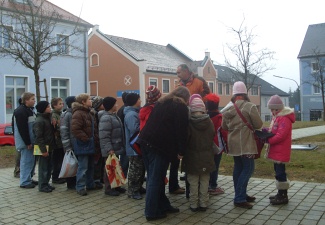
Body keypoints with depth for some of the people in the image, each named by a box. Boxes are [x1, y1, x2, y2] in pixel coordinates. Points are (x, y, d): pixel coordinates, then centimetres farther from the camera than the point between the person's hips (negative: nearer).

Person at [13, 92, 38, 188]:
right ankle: (25, 182, 2)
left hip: (30, 140, 10)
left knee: (31, 160, 14)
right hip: (25, 141, -10)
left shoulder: (29, 110, 15)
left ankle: (28, 179, 24)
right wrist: (27, 143, -21)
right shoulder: (20, 111, -17)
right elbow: (22, 129, -22)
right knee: (27, 160, -5)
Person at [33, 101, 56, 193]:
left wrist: (52, 145, 13)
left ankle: (46, 183, 25)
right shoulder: (39, 121, -16)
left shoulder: (48, 118, 13)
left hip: (49, 146, 9)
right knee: (43, 167, -1)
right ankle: (42, 186, 8)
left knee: (49, 167, 14)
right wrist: (43, 150, -21)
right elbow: (39, 137, -19)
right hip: (44, 147, -9)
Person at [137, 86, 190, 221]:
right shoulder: (181, 106, -1)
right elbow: (181, 130, -7)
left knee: (154, 177, 13)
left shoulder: (161, 102, 22)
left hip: (146, 141, 8)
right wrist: (181, 150, -3)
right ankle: (152, 212, 4)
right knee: (156, 179, -2)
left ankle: (163, 205, 24)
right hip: (160, 145, -8)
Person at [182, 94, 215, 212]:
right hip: (207, 157, 3)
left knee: (193, 182, 7)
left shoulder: (189, 123, -15)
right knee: (205, 182, 11)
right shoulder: (209, 122, -5)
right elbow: (213, 137, 4)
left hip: (192, 158, -2)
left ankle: (193, 205, 12)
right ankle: (203, 204, 17)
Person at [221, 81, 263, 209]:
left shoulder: (228, 108, 7)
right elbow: (259, 125, -9)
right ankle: (239, 199, -5)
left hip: (233, 143, 7)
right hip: (246, 144, -7)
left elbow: (224, 127, 15)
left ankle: (241, 195, 24)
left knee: (238, 168, 14)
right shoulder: (250, 106, -12)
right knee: (248, 168, -2)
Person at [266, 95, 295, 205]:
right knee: (278, 171, 16)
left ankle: (283, 197, 3)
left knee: (280, 173, -5)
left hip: (281, 151, -10)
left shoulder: (284, 119, -18)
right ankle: (281, 193, 26)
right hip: (276, 150, 10)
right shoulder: (277, 117, 14)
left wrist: (268, 140, -17)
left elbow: (280, 136, -23)